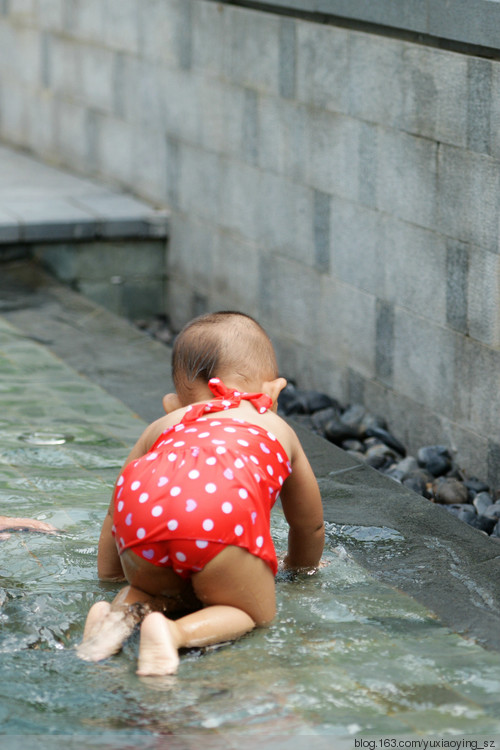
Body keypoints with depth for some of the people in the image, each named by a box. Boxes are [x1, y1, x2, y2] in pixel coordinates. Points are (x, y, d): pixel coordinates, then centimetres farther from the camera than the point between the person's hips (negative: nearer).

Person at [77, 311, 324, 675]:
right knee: (254, 611, 17)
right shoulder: (278, 430, 40)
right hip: (224, 513, -3)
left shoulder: (163, 427, 42)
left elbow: (116, 511, 51)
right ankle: (177, 633, -12)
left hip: (142, 506, 4)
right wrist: (301, 564, 75)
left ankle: (123, 611, 0)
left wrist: (110, 573, 68)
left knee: (161, 590, 32)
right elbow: (309, 524, 53)